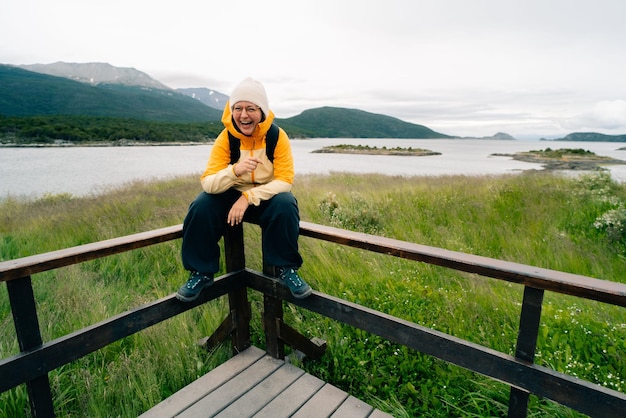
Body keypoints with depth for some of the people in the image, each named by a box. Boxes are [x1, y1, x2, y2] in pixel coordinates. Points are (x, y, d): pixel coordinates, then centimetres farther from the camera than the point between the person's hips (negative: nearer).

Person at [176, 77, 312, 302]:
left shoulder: (278, 136, -16)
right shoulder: (225, 138, -13)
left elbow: (284, 181, -21)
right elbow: (207, 183, -20)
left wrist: (249, 197, -33)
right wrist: (234, 170, -41)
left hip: (268, 197, -1)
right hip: (233, 196, 2)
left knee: (285, 204, -33)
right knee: (201, 206, -25)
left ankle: (286, 268, -13)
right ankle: (201, 271, -6)